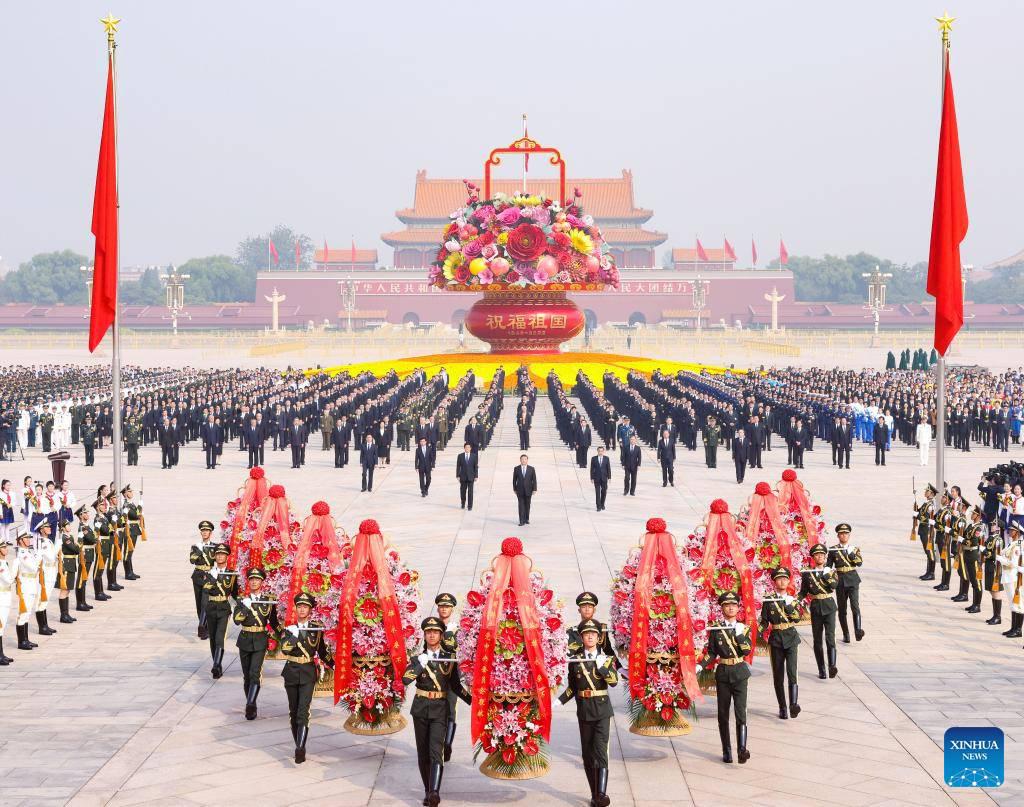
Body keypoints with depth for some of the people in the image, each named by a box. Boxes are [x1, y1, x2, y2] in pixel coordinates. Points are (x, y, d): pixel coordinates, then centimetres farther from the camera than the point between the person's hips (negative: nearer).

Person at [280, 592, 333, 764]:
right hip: (291, 673, 2)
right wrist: (293, 634, -23)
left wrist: (335, 665, 11)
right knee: (293, 712, 9)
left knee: (303, 712, -15)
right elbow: (284, 649, -14)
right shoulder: (288, 628, 1)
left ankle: (300, 749, -23)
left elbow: (322, 652, 14)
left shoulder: (316, 628, 3)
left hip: (308, 674, -2)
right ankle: (299, 747, 21)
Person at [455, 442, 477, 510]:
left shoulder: (474, 456, 1)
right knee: (463, 491, 7)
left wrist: (476, 476, -3)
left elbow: (476, 467, 1)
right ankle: (463, 503, 27)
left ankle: (470, 506, 1)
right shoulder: (460, 456, 2)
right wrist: (458, 476, -3)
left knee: (470, 491, -4)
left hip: (471, 477, -1)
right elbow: (458, 466, 2)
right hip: (463, 477, 1)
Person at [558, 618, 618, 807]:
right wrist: (559, 700, 0)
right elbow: (572, 687, 12)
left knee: (600, 751, -16)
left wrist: (602, 666, -20)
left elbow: (614, 681, -9)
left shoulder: (605, 657, 3)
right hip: (584, 710, 2)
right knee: (587, 754, 6)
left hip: (602, 710, -2)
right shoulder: (574, 658, 5)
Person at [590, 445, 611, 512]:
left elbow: (608, 468, 3)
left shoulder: (606, 458, 2)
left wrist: (609, 477, -1)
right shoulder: (593, 459, 0)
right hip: (597, 478, -1)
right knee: (597, 493, -3)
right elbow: (592, 469, 1)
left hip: (604, 478, 1)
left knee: (604, 492, 6)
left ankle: (602, 504, 26)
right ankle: (598, 507, 0)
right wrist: (592, 478, -4)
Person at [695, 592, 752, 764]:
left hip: (740, 673, -1)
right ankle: (726, 751, 13)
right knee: (723, 714, 5)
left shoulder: (744, 628, 4)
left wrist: (739, 634, -15)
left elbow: (747, 651, -8)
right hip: (722, 674, 1)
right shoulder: (715, 628, 3)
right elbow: (711, 652, 5)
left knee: (740, 711, -13)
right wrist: (700, 666, -8)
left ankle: (742, 749, -21)